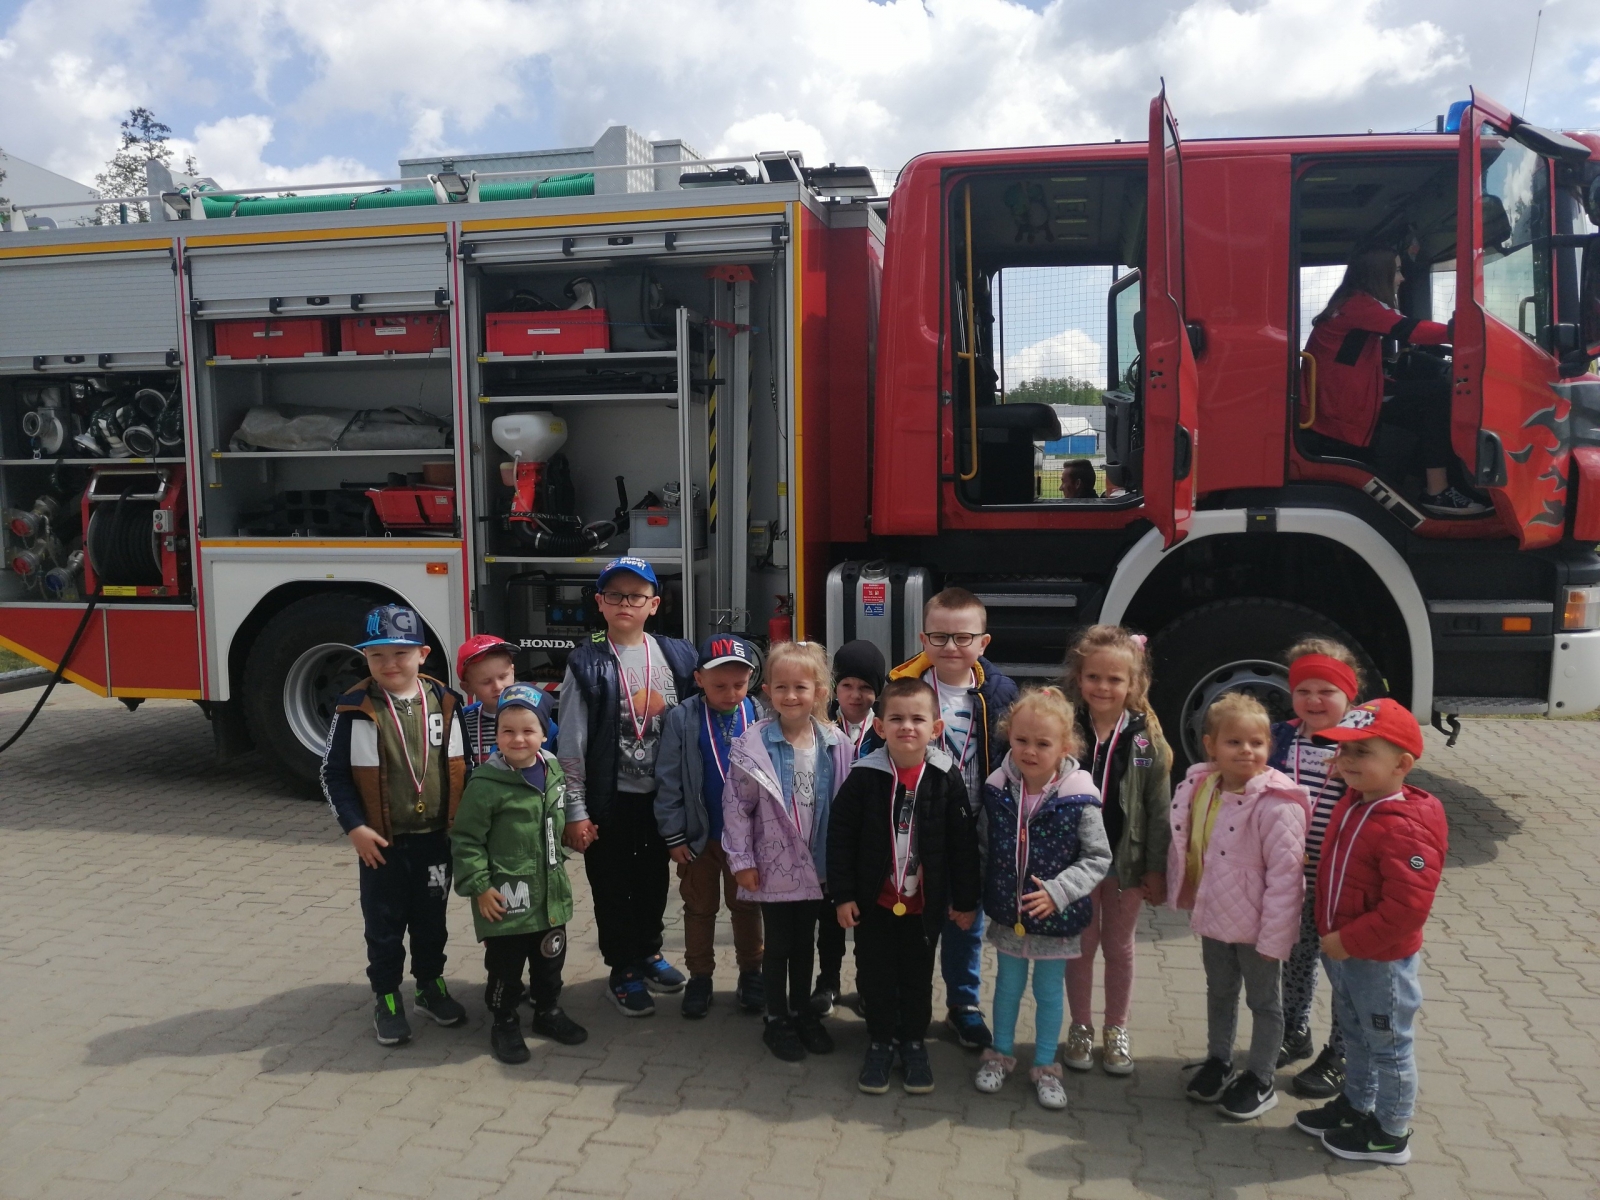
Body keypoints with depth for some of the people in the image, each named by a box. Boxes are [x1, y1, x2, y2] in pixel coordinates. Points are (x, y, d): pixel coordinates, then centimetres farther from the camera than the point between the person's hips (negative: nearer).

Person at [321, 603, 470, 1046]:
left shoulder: (445, 703, -4)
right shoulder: (354, 709, -11)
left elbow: (462, 766, 5)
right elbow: (334, 774, -6)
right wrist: (354, 827, -13)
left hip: (435, 838, 2)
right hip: (382, 841, -2)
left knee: (431, 918, 17)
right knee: (384, 924, 10)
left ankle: (431, 985, 35)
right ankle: (387, 998, 27)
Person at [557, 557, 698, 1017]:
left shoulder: (678, 657, 1)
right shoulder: (587, 665, -8)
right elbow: (571, 742, -7)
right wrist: (576, 811, -9)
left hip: (661, 796, 3)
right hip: (609, 799, -3)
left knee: (655, 880, 17)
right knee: (613, 887, 8)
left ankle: (649, 951, 39)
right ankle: (624, 971, 25)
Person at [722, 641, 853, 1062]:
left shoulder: (836, 746, -5)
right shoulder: (752, 744, -14)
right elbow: (736, 806, -10)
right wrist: (742, 861, -10)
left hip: (817, 865, 3)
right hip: (774, 864, -3)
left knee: (805, 942, 17)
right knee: (778, 944, 10)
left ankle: (802, 1011, 35)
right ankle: (776, 1020, 27)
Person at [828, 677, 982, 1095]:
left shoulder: (947, 779, -10)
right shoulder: (864, 777, -12)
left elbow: (963, 844, -4)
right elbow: (840, 836, -6)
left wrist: (965, 900, 0)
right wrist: (843, 894, -7)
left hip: (925, 903, 0)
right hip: (874, 900, 0)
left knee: (918, 977, 16)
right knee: (876, 975, 13)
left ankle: (914, 1042, 34)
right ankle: (881, 1041, 32)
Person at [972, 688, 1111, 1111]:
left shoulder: (1078, 798, -19)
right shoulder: (997, 789, -9)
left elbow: (1098, 858, -13)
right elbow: (983, 846, 4)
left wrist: (1057, 891, -23)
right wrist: (984, 893, 4)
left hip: (1056, 918, -2)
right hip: (1007, 913, 2)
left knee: (1049, 991, 14)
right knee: (1008, 985, 19)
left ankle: (1045, 1066, 32)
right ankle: (1000, 1054, 38)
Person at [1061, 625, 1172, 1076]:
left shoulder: (1147, 736, -8)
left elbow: (1159, 807, -4)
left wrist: (1157, 868, -5)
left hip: (1127, 859, 0)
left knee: (1119, 946, 16)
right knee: (1081, 945, 14)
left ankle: (1116, 1031, 33)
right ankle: (1080, 1029, 30)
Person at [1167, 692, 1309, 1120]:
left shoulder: (1277, 804, -25)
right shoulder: (1199, 788, -6)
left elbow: (1285, 874, -23)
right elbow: (1186, 848, 7)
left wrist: (1273, 936, -21)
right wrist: (1188, 899, 10)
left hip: (1255, 925, -6)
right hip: (1213, 916, 6)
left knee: (1263, 1001, 15)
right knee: (1219, 993, 24)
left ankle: (1260, 1080, 32)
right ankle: (1217, 1062, 44)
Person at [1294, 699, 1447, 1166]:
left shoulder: (1406, 829, -29)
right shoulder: (1353, 804, 1)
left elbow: (1407, 908, -31)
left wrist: (1347, 942, -23)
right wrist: (1331, 937, 11)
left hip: (1382, 960, -9)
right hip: (1342, 951, 9)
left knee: (1388, 1045, 10)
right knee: (1355, 1035, 25)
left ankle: (1390, 1134, 26)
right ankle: (1355, 1105, 43)